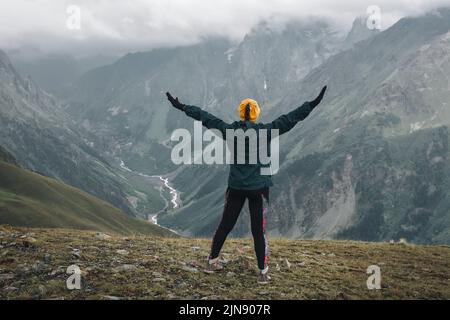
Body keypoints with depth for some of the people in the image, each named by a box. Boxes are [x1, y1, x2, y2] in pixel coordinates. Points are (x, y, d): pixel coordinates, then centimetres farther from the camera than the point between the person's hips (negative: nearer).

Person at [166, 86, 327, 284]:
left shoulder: (230, 130, -4)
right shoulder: (265, 131, -11)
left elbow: (206, 118, 2)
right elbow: (288, 120, -12)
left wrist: (182, 107, 9)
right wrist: (312, 105, -9)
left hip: (236, 187, 2)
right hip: (259, 187, -2)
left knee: (225, 225, 15)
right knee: (258, 230, 4)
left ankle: (212, 260, 28)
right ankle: (263, 272, 9)